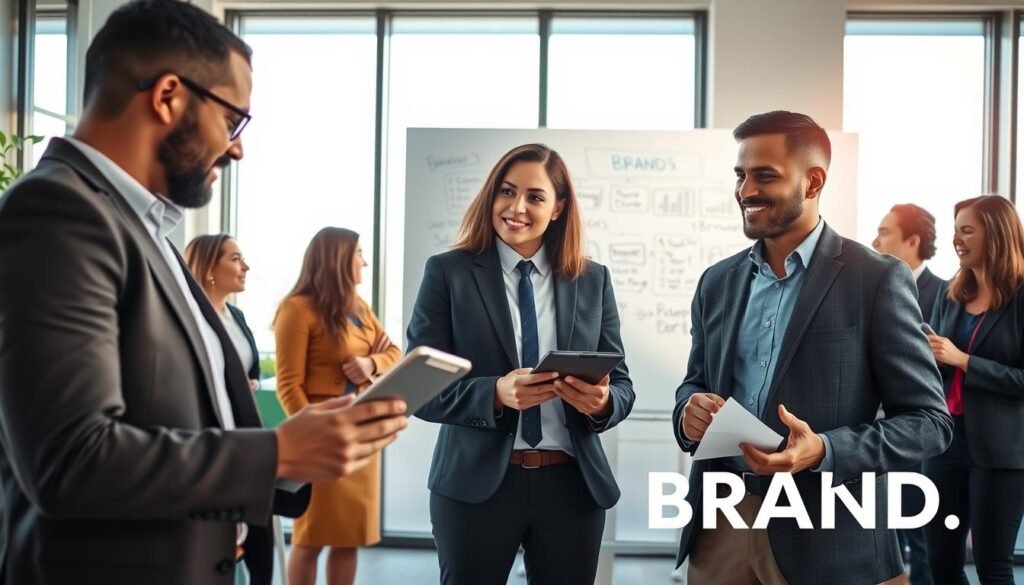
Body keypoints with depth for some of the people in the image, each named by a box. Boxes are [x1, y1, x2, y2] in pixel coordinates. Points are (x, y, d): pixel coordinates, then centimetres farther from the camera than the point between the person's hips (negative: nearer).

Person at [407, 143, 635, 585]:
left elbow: (621, 384, 6)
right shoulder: (448, 272, -2)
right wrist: (495, 393, -22)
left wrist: (601, 400, -17)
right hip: (476, 485, -2)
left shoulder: (593, 280, 6)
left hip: (573, 485, 3)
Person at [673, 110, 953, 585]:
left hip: (826, 533, -4)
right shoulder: (717, 282, 7)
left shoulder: (877, 279, -8)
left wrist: (825, 450, -23)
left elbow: (929, 419, -8)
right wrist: (690, 408, -8)